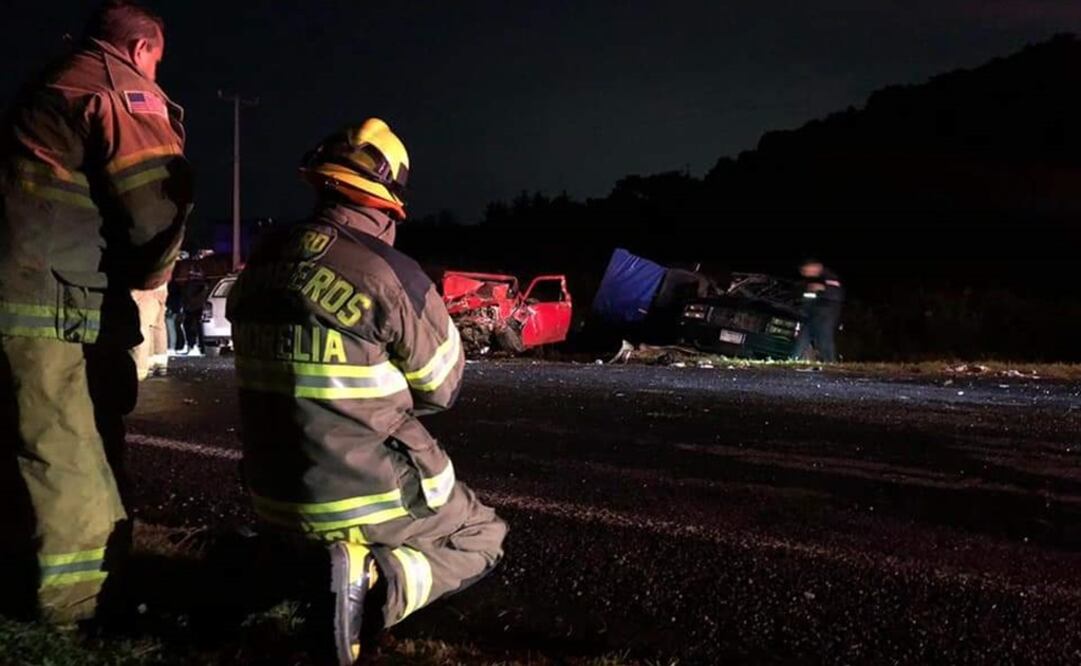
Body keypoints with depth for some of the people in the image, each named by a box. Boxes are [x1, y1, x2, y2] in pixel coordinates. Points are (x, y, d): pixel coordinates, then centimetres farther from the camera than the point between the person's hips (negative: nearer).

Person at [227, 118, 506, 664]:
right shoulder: (390, 272, -19)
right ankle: (375, 583, -8)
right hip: (372, 492, -7)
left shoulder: (260, 265, 0)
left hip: (277, 495, 7)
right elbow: (442, 386, -6)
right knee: (484, 537, 18)